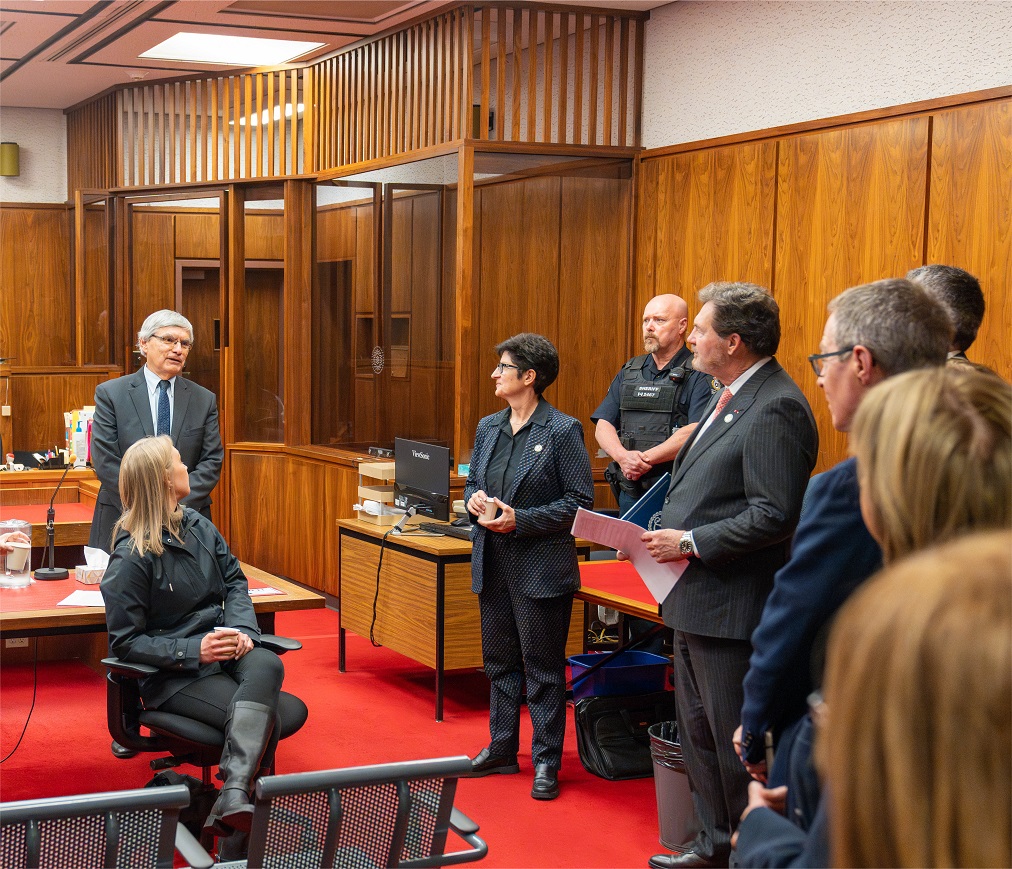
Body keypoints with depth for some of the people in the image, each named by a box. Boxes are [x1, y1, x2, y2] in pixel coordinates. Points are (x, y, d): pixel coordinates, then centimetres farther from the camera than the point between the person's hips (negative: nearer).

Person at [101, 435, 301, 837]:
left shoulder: (196, 525, 9)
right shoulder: (131, 558, -11)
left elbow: (234, 579, 15)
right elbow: (125, 641, -10)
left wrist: (241, 628, -6)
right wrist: (193, 651, -21)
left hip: (221, 644, 5)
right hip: (172, 670, -5)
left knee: (267, 667, -32)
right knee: (264, 718, -29)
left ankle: (234, 793, -46)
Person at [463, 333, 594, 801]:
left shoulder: (562, 431, -11)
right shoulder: (488, 428, 10)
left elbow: (581, 500, -13)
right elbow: (472, 484, 20)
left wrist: (522, 520, -19)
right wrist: (474, 501, -4)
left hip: (540, 567, -7)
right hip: (493, 564, 7)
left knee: (543, 669, 2)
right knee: (499, 661, 16)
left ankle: (546, 763, 11)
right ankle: (501, 749, 29)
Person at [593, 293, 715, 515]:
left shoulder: (698, 375, -4)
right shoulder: (629, 372, 15)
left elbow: (695, 432, -17)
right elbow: (603, 426, 10)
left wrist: (645, 458, -17)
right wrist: (623, 456, -11)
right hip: (630, 493, 5)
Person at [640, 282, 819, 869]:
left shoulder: (777, 408, -19)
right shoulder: (732, 398, 13)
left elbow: (775, 515, -24)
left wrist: (691, 543, -19)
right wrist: (672, 536, 6)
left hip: (733, 605, -11)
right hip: (696, 599, 11)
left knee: (737, 743, 0)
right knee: (699, 732, 20)